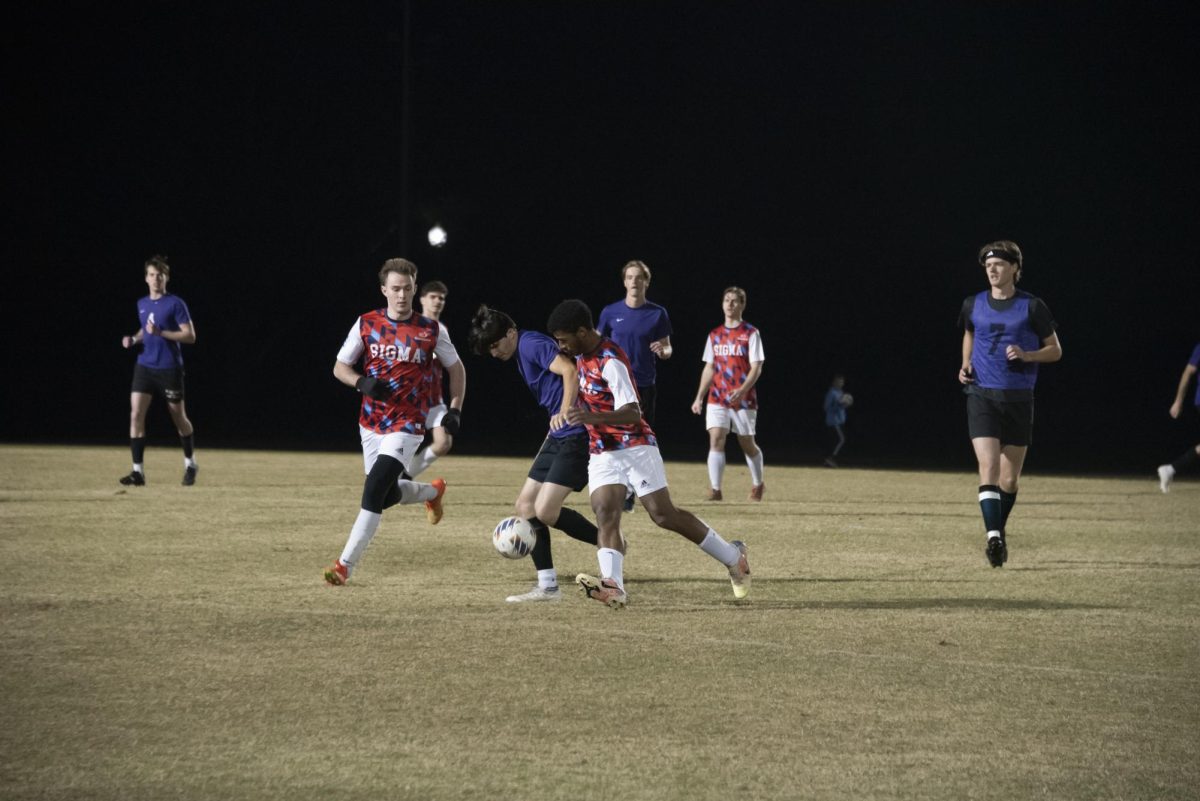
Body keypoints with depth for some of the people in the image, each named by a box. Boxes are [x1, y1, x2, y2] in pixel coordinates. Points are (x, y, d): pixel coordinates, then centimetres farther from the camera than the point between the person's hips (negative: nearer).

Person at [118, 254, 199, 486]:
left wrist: (161, 333, -21)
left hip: (169, 369, -4)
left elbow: (190, 336, -12)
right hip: (144, 367, 4)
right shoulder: (142, 304, 10)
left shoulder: (176, 304, -8)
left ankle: (190, 464, 30)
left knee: (179, 418, 8)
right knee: (136, 415, -10)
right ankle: (138, 471, -8)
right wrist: (134, 339, 6)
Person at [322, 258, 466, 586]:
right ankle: (433, 491, 46)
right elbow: (340, 366, 6)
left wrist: (455, 409, 0)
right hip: (371, 423, 4)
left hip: (407, 425, -4)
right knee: (389, 495, 11)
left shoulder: (432, 330, -3)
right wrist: (362, 383, -15)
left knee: (374, 490, -19)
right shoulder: (366, 324, 0)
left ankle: (345, 564, -15)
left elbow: (456, 368, 11)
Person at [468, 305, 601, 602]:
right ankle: (547, 587, 10)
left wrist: (565, 412, -36)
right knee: (525, 505, 8)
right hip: (559, 436, 11)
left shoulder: (531, 344, -12)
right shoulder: (521, 355, 18)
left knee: (545, 511, -15)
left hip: (577, 435, -11)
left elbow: (570, 372, -26)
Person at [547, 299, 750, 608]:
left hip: (635, 448, -8)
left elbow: (632, 413, -30)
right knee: (605, 513, -15)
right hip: (601, 453, 8)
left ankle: (733, 556, 12)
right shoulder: (582, 356, 6)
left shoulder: (611, 362, -22)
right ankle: (613, 586, -33)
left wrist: (592, 417, -44)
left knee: (664, 515, -6)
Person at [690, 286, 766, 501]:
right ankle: (715, 489, -16)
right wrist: (699, 397, 8)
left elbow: (756, 368, -8)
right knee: (715, 440, -13)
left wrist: (742, 390, -23)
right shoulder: (714, 335, 10)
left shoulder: (751, 334, -3)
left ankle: (757, 483, 30)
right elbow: (709, 368, 15)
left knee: (747, 443, 7)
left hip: (743, 399, -3)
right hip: (717, 398, 3)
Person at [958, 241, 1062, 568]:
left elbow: (1055, 350, 6)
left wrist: (1026, 355, -13)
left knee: (1010, 477, 6)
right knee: (988, 468, -16)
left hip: (1019, 399, 0)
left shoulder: (1032, 307, -1)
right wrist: (965, 365, 8)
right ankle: (993, 536, -22)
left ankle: (999, 529, 28)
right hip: (982, 395, 0)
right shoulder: (973, 305, 6)